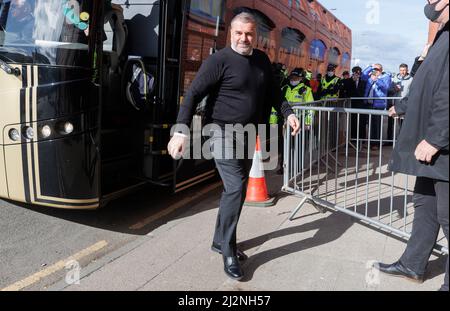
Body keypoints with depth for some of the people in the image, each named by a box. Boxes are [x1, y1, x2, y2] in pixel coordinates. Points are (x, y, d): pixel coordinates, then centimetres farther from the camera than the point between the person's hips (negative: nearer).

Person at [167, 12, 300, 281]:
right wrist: (182, 130, -26)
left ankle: (220, 241, 29)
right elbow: (194, 94, -16)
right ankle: (229, 253, 1)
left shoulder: (262, 60, 10)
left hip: (248, 136, 7)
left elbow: (273, 91, 22)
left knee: (237, 190, 12)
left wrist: (288, 113, 6)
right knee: (236, 189, -13)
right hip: (224, 133, -7)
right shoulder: (220, 60, -11)